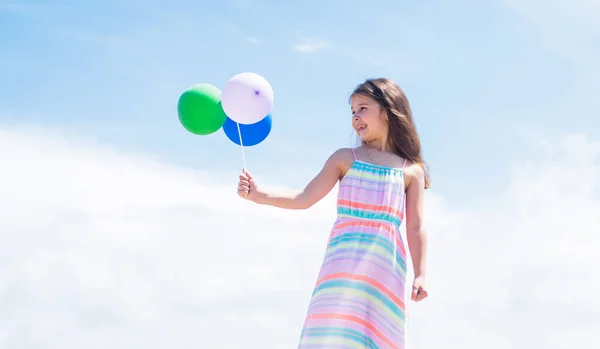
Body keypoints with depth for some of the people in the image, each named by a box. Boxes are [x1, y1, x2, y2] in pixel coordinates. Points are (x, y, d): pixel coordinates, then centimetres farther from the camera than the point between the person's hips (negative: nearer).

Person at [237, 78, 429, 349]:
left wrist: (420, 275, -1)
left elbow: (415, 228, 9)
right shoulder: (345, 159, 14)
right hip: (344, 259, 0)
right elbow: (305, 198, 4)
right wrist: (259, 195, -8)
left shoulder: (411, 171, 13)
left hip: (386, 265, 0)